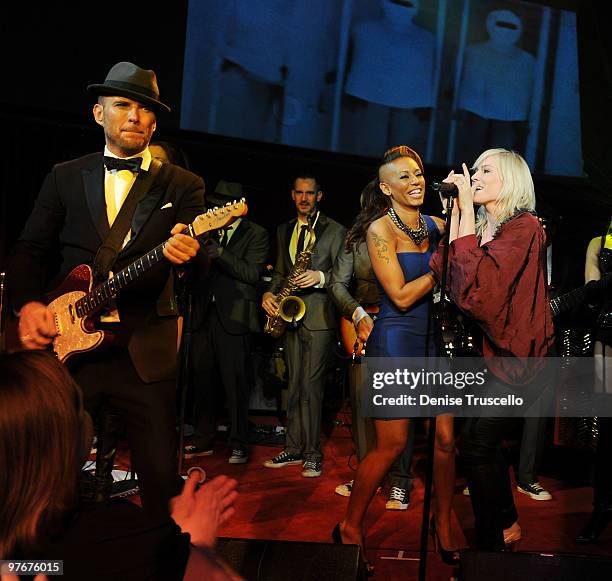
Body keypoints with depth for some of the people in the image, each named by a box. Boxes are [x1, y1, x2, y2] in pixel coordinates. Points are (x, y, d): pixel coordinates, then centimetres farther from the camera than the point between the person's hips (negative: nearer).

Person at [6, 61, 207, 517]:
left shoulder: (183, 185, 7)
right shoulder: (65, 178, 12)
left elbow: (201, 265, -5)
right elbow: (29, 251, 10)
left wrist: (189, 253, -29)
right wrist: (28, 304, -9)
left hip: (145, 353, -1)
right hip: (67, 345, 2)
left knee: (162, 479, 2)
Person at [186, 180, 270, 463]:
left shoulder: (256, 234, 3)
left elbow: (252, 273, -10)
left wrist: (220, 253, -21)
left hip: (234, 317, -5)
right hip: (204, 315, 5)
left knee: (235, 382, -4)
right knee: (201, 378, 8)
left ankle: (238, 445, 5)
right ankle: (203, 439, 21)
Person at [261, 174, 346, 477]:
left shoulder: (335, 230, 0)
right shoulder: (284, 231, 17)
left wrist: (320, 278, -21)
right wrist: (269, 293, 2)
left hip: (319, 316, -5)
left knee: (311, 386, -8)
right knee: (294, 386, 10)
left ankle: (313, 455, 1)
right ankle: (294, 449, 18)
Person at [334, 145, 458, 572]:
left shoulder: (435, 226, 9)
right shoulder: (380, 229, -8)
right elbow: (402, 296, -14)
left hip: (434, 339, 5)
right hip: (396, 342, -5)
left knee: (447, 437, 4)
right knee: (392, 445, 0)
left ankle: (443, 521, 28)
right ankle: (350, 528, 20)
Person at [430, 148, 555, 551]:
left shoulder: (525, 227, -13)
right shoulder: (481, 229, 11)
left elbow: (476, 283, -26)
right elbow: (446, 273, -5)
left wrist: (465, 211, -22)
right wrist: (454, 211, -5)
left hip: (514, 356, -8)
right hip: (486, 350, 8)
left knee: (476, 444, -9)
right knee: (483, 442, 14)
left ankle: (498, 533, 12)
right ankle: (504, 527, 34)